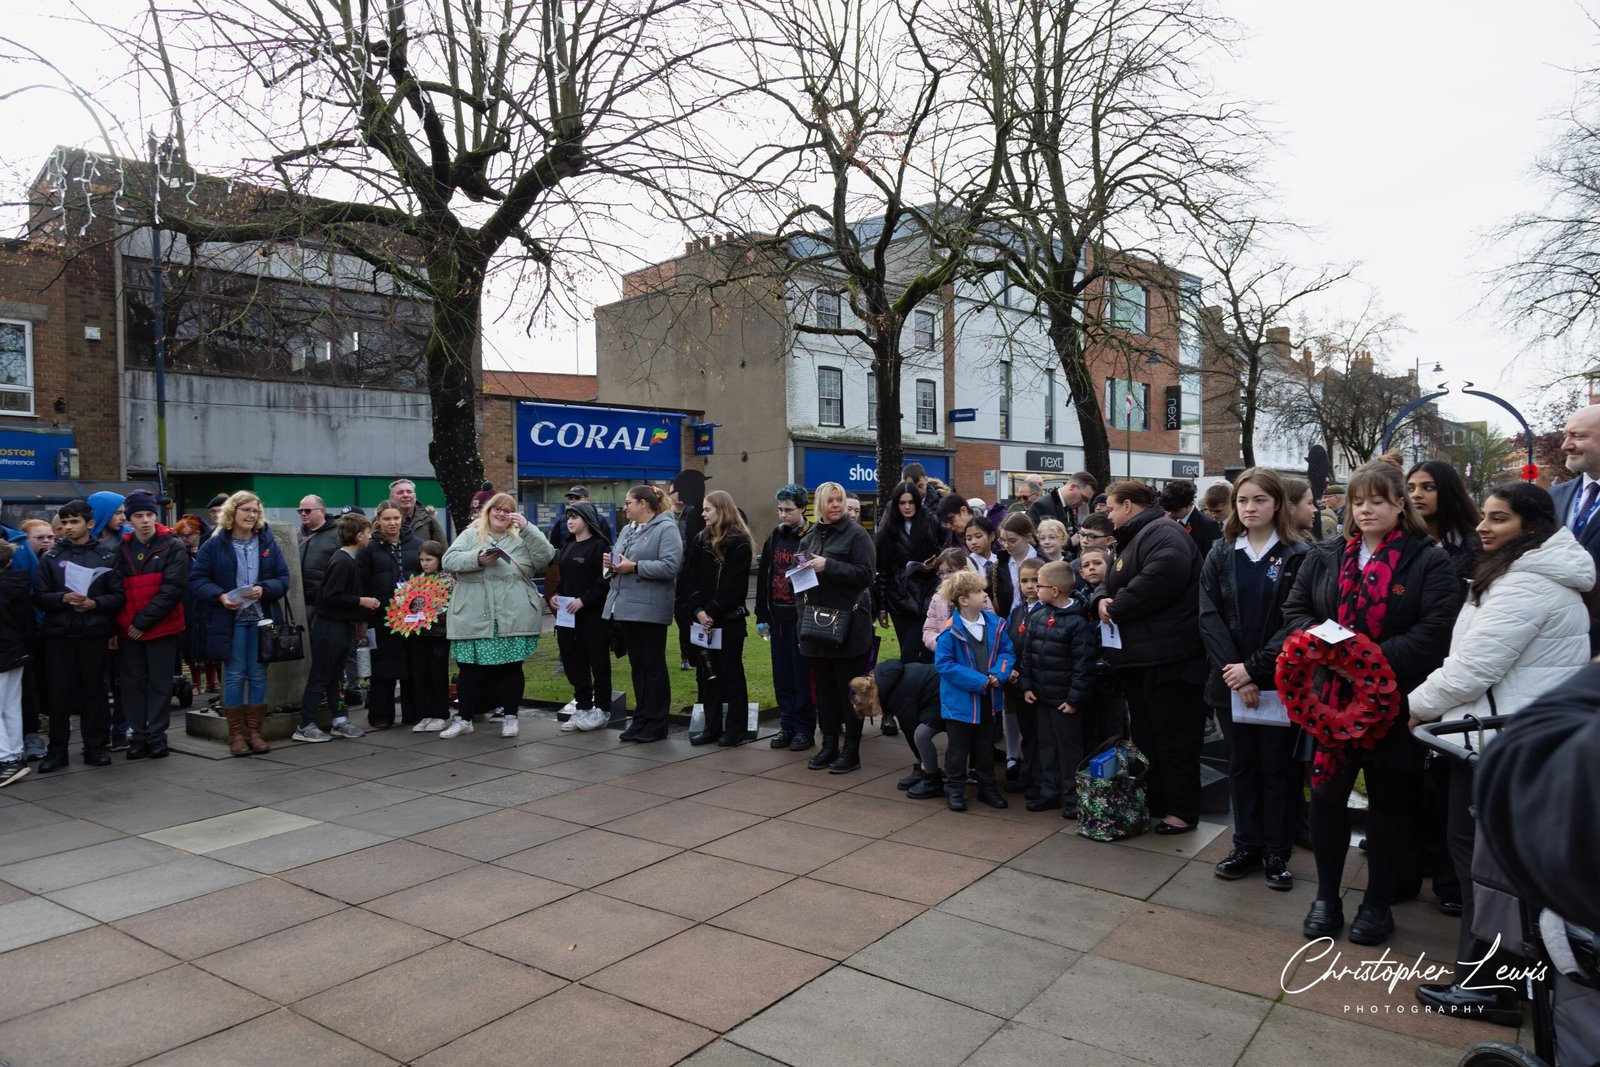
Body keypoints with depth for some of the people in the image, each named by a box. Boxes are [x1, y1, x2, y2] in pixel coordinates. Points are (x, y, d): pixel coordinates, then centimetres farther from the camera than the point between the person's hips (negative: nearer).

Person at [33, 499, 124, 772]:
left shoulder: (106, 557, 5)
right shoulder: (51, 557, 7)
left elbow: (118, 596, 1)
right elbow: (39, 596, 3)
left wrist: (95, 603, -16)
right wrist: (63, 598, -15)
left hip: (93, 634, -1)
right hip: (59, 634, 1)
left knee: (94, 690, 6)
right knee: (58, 692, 2)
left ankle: (95, 747, 15)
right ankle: (57, 750, 12)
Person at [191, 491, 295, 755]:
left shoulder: (267, 542, 5)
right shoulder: (215, 543, -2)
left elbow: (283, 578, 3)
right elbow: (197, 578, -3)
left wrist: (263, 589, -16)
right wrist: (220, 596, -19)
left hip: (262, 619, 2)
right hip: (229, 620, -2)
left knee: (258, 676, 7)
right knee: (234, 676, 4)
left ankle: (254, 731, 17)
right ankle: (236, 733, 13)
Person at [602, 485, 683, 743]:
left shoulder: (666, 528, -9)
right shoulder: (628, 530, 18)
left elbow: (670, 566, -20)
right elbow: (620, 560, 23)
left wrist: (635, 567, -19)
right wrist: (613, 563, 0)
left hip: (650, 610, -8)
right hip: (625, 607, 8)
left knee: (653, 666, 1)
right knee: (637, 666, 13)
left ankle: (656, 723, 9)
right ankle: (641, 718, 22)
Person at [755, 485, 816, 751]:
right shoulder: (774, 538, 11)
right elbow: (763, 578, 12)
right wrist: (762, 616, 10)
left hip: (801, 618, -6)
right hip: (777, 618, 6)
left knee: (802, 676, 1)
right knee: (782, 676, 11)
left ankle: (804, 729, 11)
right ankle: (787, 725, 21)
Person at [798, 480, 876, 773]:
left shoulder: (856, 534, -5)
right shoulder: (810, 537, 14)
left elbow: (865, 574, -16)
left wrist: (828, 566, -21)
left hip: (847, 624, -6)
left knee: (849, 688, 2)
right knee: (824, 687, 12)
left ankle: (851, 751, 10)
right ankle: (829, 745, 23)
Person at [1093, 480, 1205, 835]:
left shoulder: (1163, 534, -14)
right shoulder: (1133, 538, 20)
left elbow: (1160, 578, -32)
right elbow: (1113, 581, 24)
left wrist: (1116, 609, -20)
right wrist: (1103, 598, -1)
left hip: (1166, 656, -11)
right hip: (1138, 657, 11)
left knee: (1174, 738, -1)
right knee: (1145, 735, 18)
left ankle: (1183, 811, 10)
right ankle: (1153, 803, 30)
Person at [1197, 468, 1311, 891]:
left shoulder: (1298, 556, -3)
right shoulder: (1220, 555, 6)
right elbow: (1209, 617, -2)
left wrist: (1255, 668, -17)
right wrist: (1233, 670, -13)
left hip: (1278, 681, -3)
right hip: (1231, 681, 3)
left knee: (1278, 767, 6)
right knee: (1242, 765, 12)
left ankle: (1277, 854, 18)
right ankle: (1246, 847, 23)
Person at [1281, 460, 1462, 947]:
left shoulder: (1429, 562, -4)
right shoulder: (1324, 557, 8)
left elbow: (1435, 633, -14)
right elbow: (1295, 610, 9)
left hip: (1395, 704, -3)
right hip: (1331, 699, 3)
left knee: (1389, 802, 10)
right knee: (1326, 796, 8)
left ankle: (1378, 903, 26)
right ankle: (1326, 897, 25)